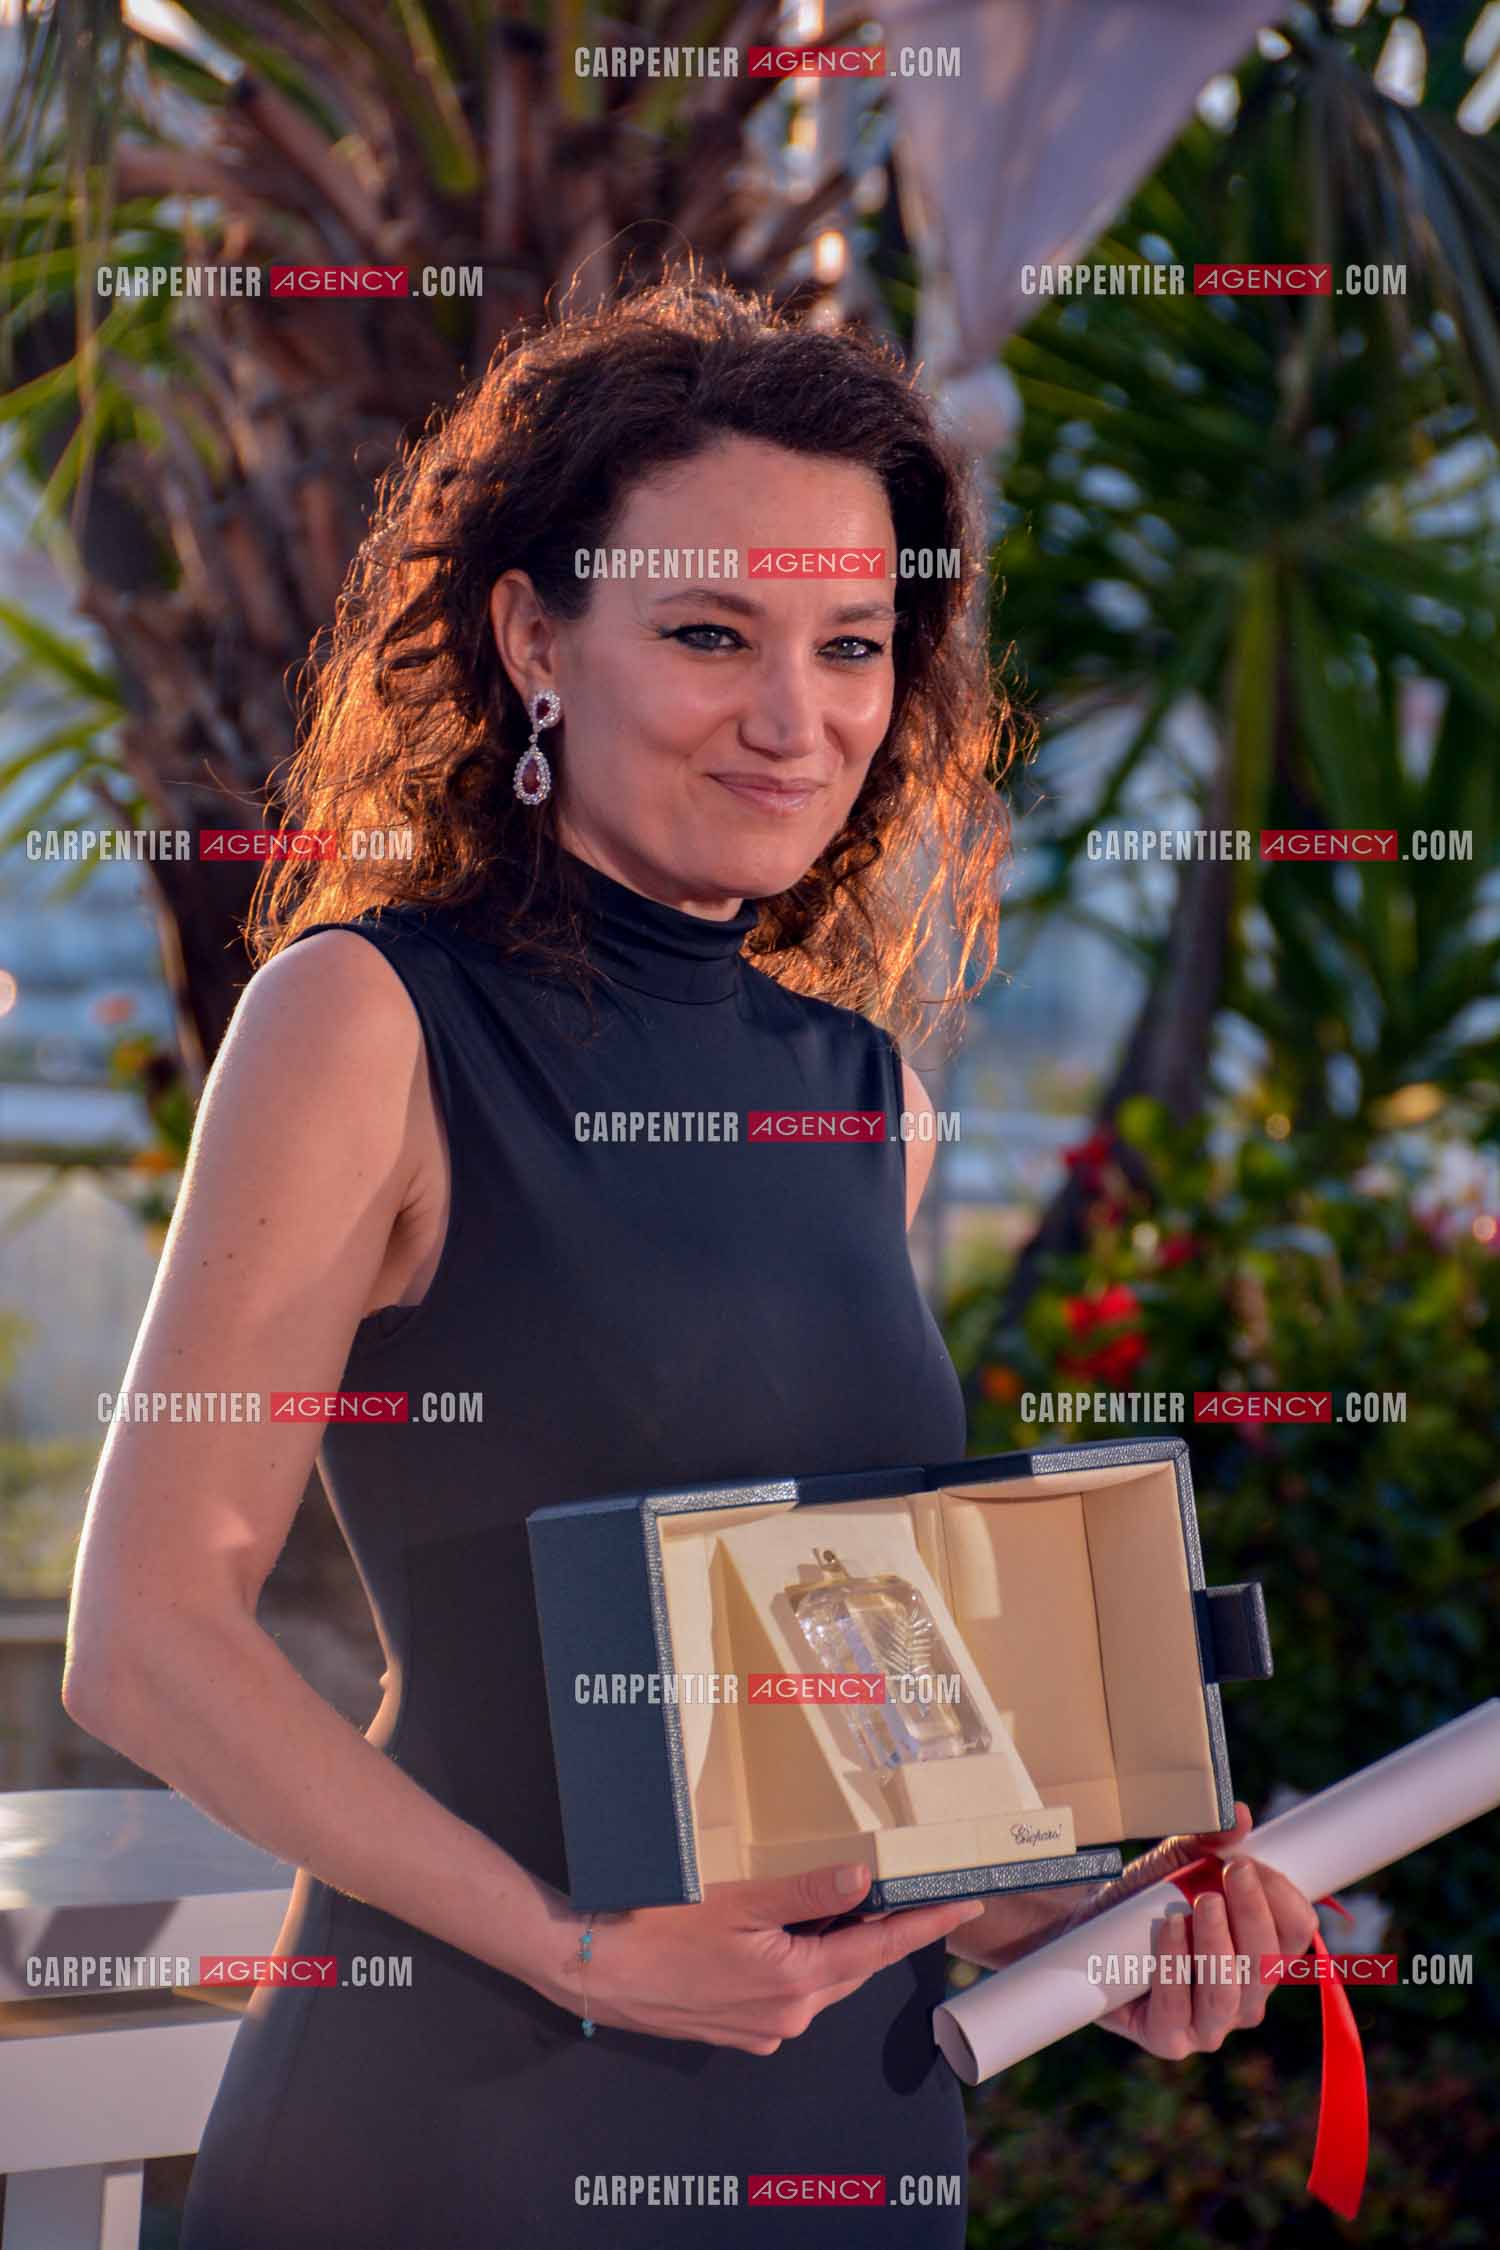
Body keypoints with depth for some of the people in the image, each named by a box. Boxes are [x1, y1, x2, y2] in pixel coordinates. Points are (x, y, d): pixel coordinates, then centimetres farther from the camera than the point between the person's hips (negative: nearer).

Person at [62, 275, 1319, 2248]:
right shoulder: (369, 1016, -10)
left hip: (856, 2090, 6)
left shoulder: (873, 1100, 7)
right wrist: (571, 1942, -19)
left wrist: (1028, 1902, 2)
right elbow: (147, 1639, -13)